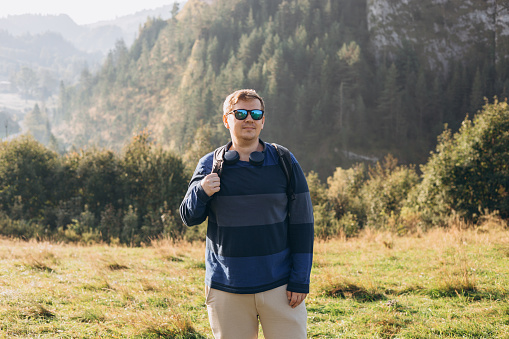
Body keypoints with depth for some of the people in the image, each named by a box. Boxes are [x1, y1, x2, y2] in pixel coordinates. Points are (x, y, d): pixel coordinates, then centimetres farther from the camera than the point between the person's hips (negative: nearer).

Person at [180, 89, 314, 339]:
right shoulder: (210, 166, 5)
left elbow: (301, 223, 2)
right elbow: (188, 218, 9)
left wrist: (300, 280, -3)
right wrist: (201, 193, -14)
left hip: (279, 285, -1)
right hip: (226, 288, 1)